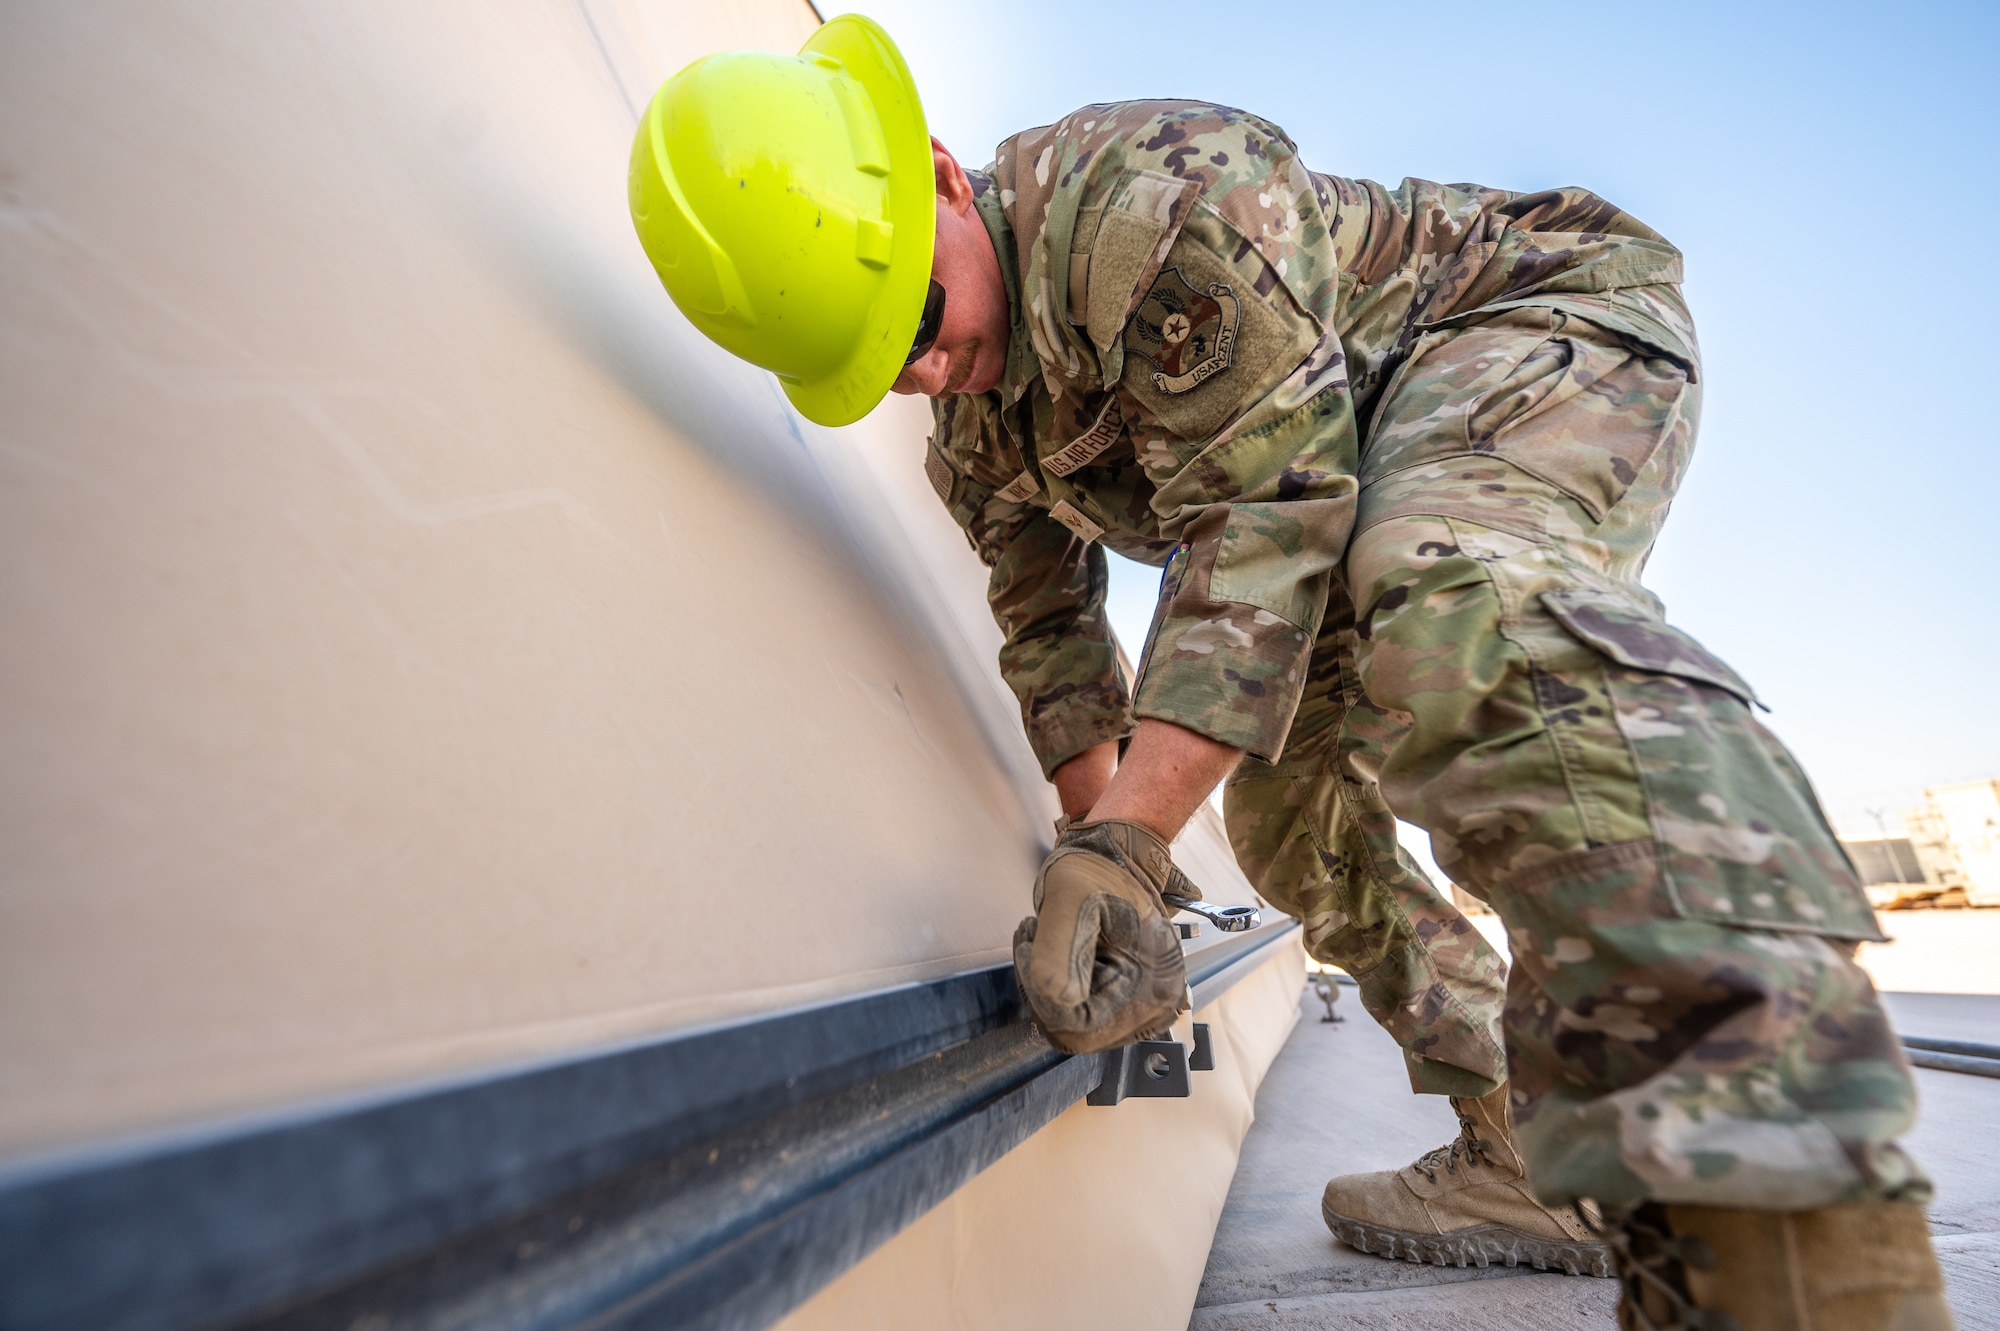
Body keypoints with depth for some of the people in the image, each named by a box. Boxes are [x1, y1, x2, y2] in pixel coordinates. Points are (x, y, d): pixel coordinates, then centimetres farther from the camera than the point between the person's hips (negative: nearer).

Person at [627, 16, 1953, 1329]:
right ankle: (1533, 1160, 11)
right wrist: (1100, 833, 7)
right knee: (1287, 809, 2)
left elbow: (1262, 528, -33)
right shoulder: (972, 441, -1)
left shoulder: (1150, 194, -28)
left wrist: (1122, 842, -35)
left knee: (1454, 592, -40)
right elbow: (1050, 630, 8)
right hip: (1346, 474, 8)